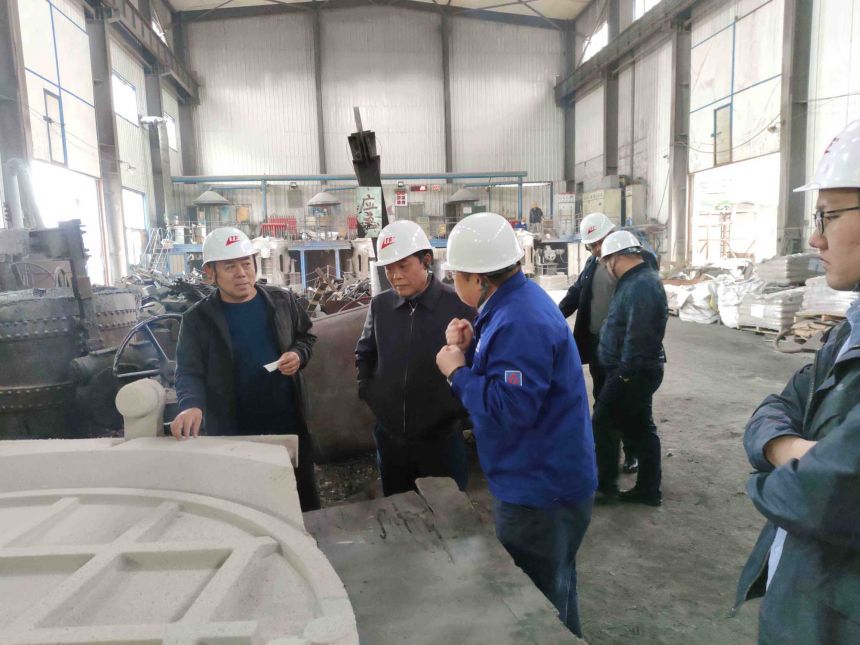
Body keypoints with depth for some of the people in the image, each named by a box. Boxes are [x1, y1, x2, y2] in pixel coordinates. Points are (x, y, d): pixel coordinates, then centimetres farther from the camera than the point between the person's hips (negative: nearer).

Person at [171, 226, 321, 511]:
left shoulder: (282, 300, 0)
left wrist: (299, 354, -9)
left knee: (305, 498, 17)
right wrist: (191, 405, -28)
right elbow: (189, 372, -8)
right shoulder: (197, 319, -6)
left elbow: (306, 336, 14)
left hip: (289, 424, 2)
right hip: (233, 433, -2)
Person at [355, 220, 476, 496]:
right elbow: (364, 354, 14)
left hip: (441, 436, -3)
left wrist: (463, 408, -9)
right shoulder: (380, 305, 0)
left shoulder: (459, 305, -14)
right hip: (389, 435, 4)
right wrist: (367, 392, 3)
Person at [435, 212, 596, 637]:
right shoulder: (513, 302, 6)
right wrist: (470, 349, -3)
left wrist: (457, 371, -20)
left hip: (540, 490, -10)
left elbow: (510, 407, -32)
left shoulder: (520, 323, -28)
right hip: (540, 480, 10)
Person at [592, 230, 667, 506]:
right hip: (638, 371, 10)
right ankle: (648, 489, 25)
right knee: (640, 428, 15)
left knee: (604, 424, 0)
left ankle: (605, 486, 11)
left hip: (633, 373, -10)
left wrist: (625, 372, -21)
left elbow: (637, 336, -27)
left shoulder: (641, 286, -21)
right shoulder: (639, 281, 14)